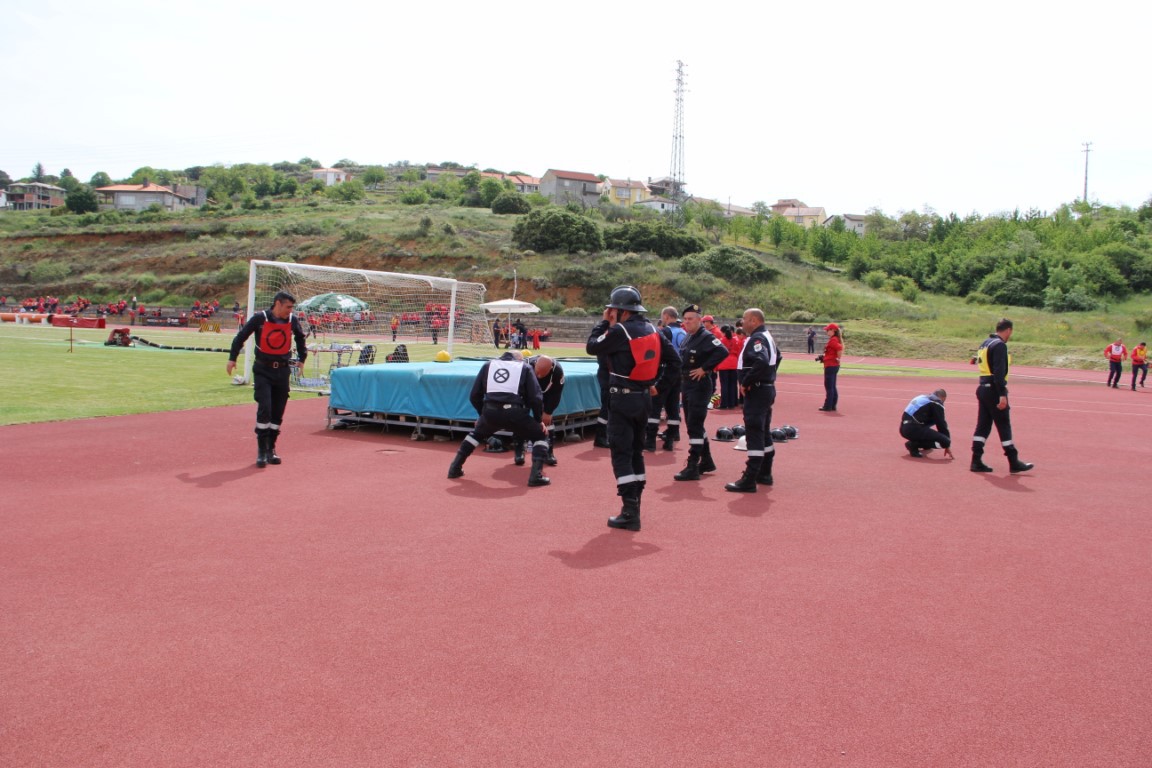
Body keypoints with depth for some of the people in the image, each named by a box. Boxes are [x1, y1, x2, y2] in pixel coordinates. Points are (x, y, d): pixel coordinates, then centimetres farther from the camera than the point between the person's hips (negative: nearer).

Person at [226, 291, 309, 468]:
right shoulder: (260, 318, -9)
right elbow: (241, 336, 0)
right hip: (263, 370, -3)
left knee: (278, 412, 7)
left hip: (283, 370, 4)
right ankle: (261, 450, -4)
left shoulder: (292, 321, 0)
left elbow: (300, 338, 20)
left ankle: (271, 448, 19)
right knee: (264, 409, -12)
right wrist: (232, 358, 1)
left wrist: (302, 358, 22)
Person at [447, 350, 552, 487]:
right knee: (540, 435, 18)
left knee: (476, 434, 34)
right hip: (514, 413, -3)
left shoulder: (488, 365, 23)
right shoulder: (524, 367, 17)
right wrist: (539, 420, 19)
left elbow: (474, 396, 20)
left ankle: (455, 468, 31)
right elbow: (535, 397, 7)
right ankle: (536, 476, 2)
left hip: (490, 412, 3)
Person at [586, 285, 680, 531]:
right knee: (636, 451, 18)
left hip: (623, 400, -8)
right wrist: (659, 386, 11)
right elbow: (674, 361, 9)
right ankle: (634, 504, 25)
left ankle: (630, 513, -7)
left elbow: (591, 347, -5)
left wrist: (604, 322, 5)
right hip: (644, 398, 8)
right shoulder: (653, 331, 8)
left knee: (621, 453, -4)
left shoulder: (619, 331, -15)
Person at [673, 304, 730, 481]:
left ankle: (692, 468, -4)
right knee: (694, 425, 17)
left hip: (700, 386, -10)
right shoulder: (688, 337, 11)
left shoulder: (706, 337, -15)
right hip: (687, 385, 10)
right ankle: (707, 462, 29)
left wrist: (704, 368, -23)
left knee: (694, 426, -8)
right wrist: (682, 374, 10)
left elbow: (723, 352, -29)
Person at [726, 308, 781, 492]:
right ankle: (764, 474, 29)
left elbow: (761, 362, -33)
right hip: (766, 388, 11)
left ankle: (749, 481, -10)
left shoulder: (757, 339, -17)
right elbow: (776, 357, 29)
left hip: (757, 391, -11)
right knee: (763, 432, 18)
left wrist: (746, 382, -24)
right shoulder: (767, 337, 16)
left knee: (754, 434, -10)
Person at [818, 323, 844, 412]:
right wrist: (822, 357, 13)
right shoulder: (835, 339, 15)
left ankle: (828, 406, -2)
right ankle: (833, 405, 19)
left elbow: (840, 348, -29)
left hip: (830, 366, -10)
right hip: (833, 366, 10)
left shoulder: (833, 340, -15)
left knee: (829, 386, -5)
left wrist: (838, 359, -16)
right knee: (832, 387, 14)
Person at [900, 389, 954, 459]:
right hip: (913, 430, -9)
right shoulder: (936, 403, -1)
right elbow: (941, 424, -3)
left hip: (904, 429, 9)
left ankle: (914, 442, 12)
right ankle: (913, 445, -10)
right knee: (945, 441, -11)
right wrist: (947, 445, 3)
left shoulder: (922, 398, 25)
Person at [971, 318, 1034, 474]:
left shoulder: (985, 343, 15)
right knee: (1004, 426, -1)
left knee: (983, 425, 9)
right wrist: (1002, 394, -23)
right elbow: (999, 372, -21)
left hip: (983, 389, 9)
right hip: (993, 390, -9)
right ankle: (1014, 463, 7)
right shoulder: (1000, 345, -13)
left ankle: (976, 461, 7)